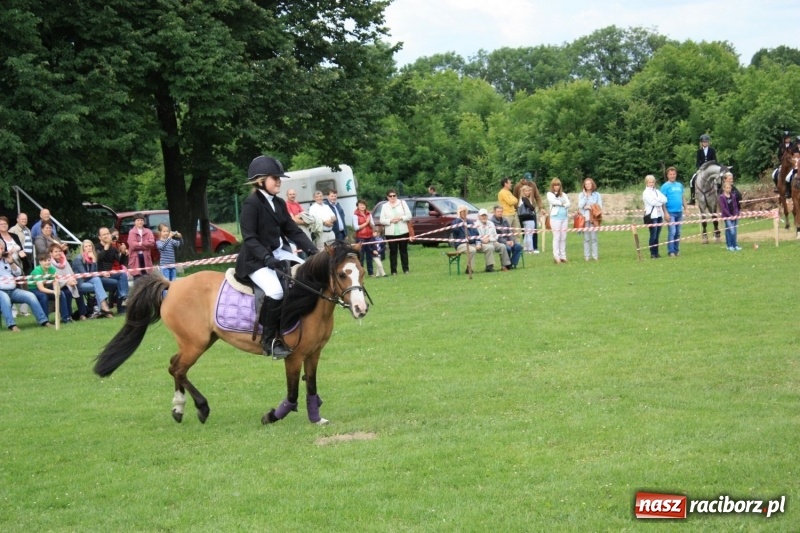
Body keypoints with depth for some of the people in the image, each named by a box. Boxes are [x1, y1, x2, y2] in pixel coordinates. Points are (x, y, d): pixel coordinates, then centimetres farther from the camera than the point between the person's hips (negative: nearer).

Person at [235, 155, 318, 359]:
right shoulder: (251, 204, -13)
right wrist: (267, 258, -31)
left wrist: (312, 250, -2)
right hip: (256, 259, -9)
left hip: (279, 253, 9)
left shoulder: (279, 203, 11)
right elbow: (249, 239, -19)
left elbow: (293, 231, 12)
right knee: (275, 290, -31)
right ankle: (269, 340, -18)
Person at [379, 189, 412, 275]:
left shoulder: (402, 203, 6)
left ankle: (405, 269, 10)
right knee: (393, 252, -1)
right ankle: (393, 271, 1)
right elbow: (382, 220, 1)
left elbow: (409, 216, 3)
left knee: (404, 250, 5)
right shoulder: (385, 206, 5)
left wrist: (401, 218, -13)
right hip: (390, 233, -1)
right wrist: (390, 220, -14)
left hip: (403, 231, 1)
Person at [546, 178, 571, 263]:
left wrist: (560, 204, -12)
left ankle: (563, 256, 7)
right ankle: (556, 257, -6)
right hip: (555, 217, -4)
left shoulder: (563, 194, 16)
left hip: (564, 217, 4)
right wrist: (563, 203, -2)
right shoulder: (550, 194, 4)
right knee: (557, 237, -6)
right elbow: (554, 201, -13)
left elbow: (568, 203, 3)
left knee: (563, 237, 4)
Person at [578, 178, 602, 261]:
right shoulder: (581, 195, 8)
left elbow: (600, 207, 5)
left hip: (594, 218, 0)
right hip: (584, 218, 0)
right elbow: (580, 206, -5)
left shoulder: (597, 195, 8)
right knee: (586, 238, 0)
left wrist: (589, 207, -7)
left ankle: (595, 256, 0)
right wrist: (585, 196, -4)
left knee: (594, 237, -2)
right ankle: (586, 256, 2)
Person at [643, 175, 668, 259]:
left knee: (657, 235, 6)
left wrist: (658, 201, -9)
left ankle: (656, 253, 9)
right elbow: (653, 202, -13)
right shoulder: (646, 193, -1)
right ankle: (653, 253, -2)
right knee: (653, 235, -6)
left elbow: (665, 199, 4)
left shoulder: (657, 191, 17)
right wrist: (661, 202, 1)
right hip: (651, 215, -5)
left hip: (659, 215, 6)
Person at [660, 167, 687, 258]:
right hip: (670, 213, -6)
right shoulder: (665, 186, -5)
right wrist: (665, 213, -15)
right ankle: (670, 251, -7)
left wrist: (686, 208, 12)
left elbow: (683, 198, 20)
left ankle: (677, 250, 18)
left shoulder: (680, 185, 13)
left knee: (678, 232, 10)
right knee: (672, 232, -11)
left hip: (679, 212, 6)